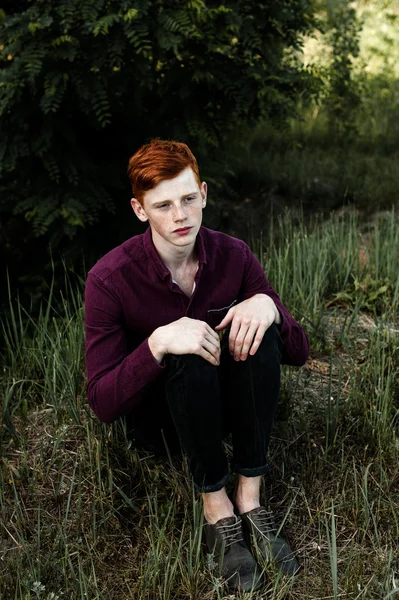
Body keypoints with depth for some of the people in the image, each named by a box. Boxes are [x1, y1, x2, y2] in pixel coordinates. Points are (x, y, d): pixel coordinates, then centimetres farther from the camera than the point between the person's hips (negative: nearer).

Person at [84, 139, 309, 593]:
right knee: (188, 352, -34)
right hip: (156, 418, -3)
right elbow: (103, 403, -22)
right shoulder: (110, 279, -21)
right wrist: (158, 343, -38)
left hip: (223, 408, 3)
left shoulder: (232, 257, -12)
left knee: (252, 322, -26)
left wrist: (268, 306, -30)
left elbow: (298, 352, -8)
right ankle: (216, 509, -23)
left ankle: (249, 499, -23)